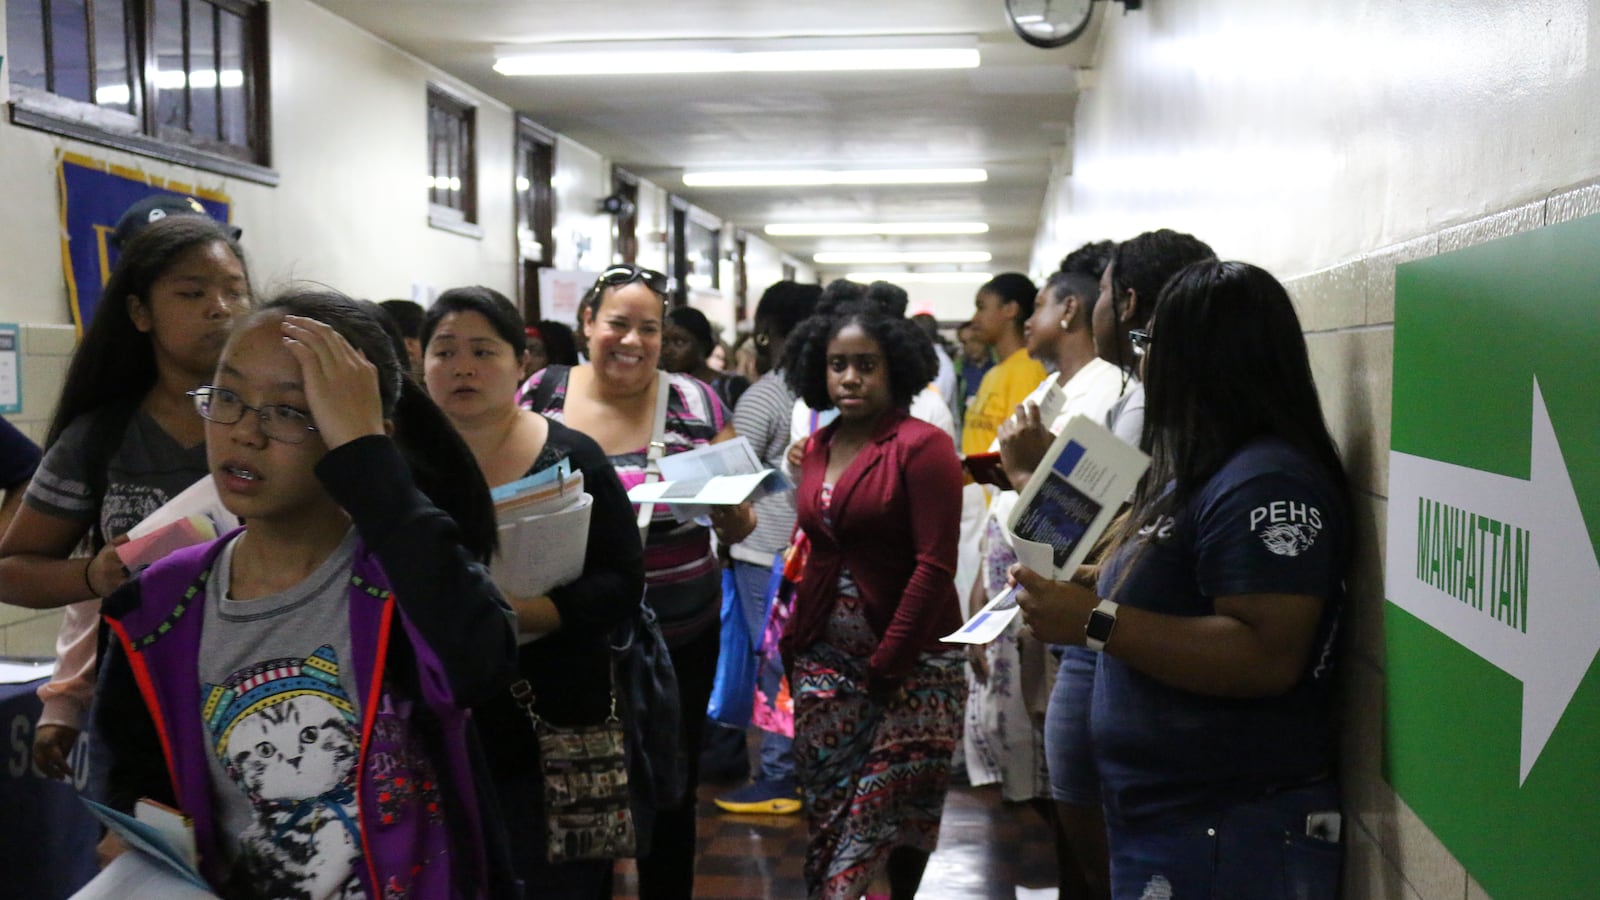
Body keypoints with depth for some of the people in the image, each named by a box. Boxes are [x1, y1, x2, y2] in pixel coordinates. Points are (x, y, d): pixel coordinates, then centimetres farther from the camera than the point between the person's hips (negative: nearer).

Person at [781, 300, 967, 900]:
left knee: (890, 816, 2)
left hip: (911, 664, -5)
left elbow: (935, 565, -15)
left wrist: (885, 664, -15)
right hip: (826, 660, 5)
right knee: (828, 808, 7)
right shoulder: (816, 449, 10)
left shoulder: (923, 446, -10)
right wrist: (795, 641, 7)